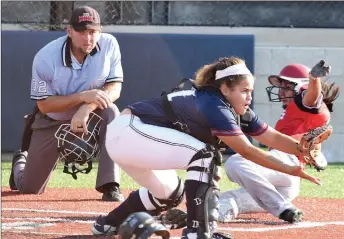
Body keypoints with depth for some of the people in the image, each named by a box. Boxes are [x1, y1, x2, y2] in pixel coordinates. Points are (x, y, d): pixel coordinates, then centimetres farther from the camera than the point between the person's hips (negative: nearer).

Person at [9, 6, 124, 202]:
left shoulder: (109, 45, -21)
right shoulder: (45, 58, -26)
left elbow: (115, 88, -19)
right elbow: (43, 105, -23)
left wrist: (86, 109, -37)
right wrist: (83, 96, -38)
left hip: (91, 113, 1)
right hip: (52, 121, -1)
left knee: (111, 113, -35)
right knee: (30, 189, 5)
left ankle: (110, 186, -30)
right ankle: (21, 163, 45)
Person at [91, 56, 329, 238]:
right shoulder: (214, 106, -21)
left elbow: (273, 137, 2)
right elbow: (247, 151, -22)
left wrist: (301, 149, -15)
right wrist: (290, 169, -22)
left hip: (123, 138, 10)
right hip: (127, 131, -10)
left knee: (169, 194, 25)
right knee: (204, 155, -19)